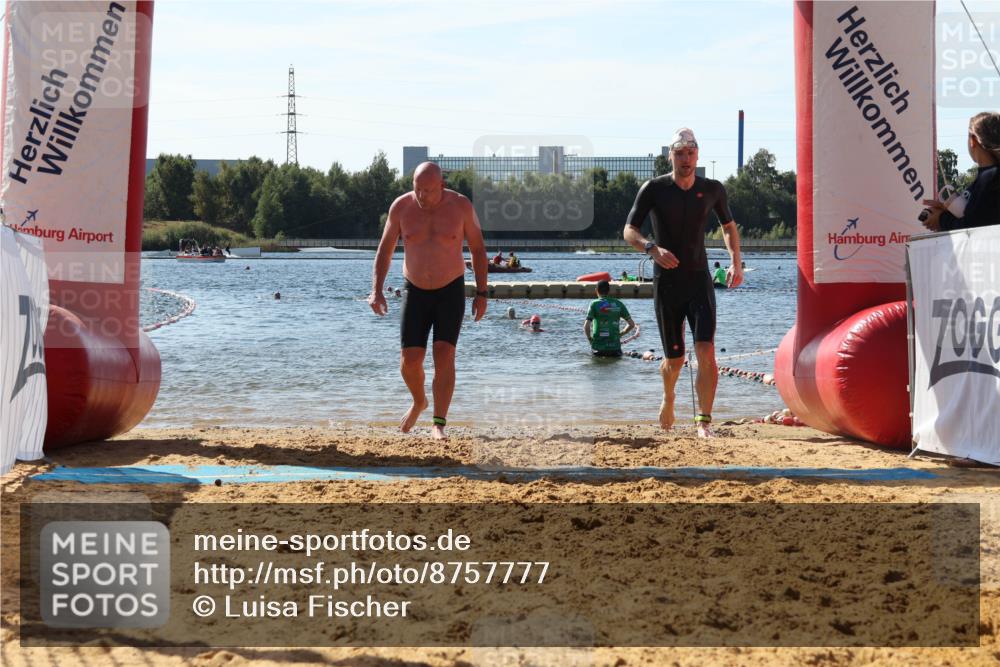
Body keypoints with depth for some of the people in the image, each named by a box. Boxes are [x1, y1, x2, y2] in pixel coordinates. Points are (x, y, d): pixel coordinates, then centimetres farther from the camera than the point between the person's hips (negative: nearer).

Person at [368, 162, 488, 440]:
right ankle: (419, 402, 28)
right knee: (409, 361, -4)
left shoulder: (461, 206, -12)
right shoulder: (401, 207, -9)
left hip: (451, 291, -1)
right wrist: (376, 290, -11)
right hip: (415, 292, 1)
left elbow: (477, 248, -1)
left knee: (444, 355, -14)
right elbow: (384, 251, 1)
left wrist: (482, 293, -5)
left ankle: (439, 425, -10)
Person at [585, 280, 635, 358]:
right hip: (615, 346, 2)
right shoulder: (618, 304, 8)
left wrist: (589, 338, 7)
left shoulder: (594, 304, -1)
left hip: (598, 347, -2)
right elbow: (632, 324, 10)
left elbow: (586, 326, -10)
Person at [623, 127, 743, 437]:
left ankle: (704, 421, -12)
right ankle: (668, 398, 40)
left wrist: (735, 262, 6)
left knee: (706, 352, -16)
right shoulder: (654, 189, -5)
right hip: (666, 283, -1)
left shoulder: (712, 189, 2)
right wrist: (652, 248, -27)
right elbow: (629, 231, -7)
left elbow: (729, 226, 19)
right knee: (674, 360, 7)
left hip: (699, 280, 1)